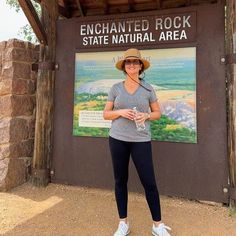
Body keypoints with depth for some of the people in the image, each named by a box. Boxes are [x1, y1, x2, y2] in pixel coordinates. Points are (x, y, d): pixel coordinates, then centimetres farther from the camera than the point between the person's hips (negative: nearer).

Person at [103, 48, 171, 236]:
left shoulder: (148, 88, 5)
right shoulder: (115, 88, 5)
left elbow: (157, 113, 10)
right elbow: (106, 114, 7)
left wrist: (146, 116, -11)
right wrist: (120, 112, -13)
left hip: (141, 140, -1)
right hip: (118, 139, 1)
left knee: (149, 182, 0)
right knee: (120, 180, 8)